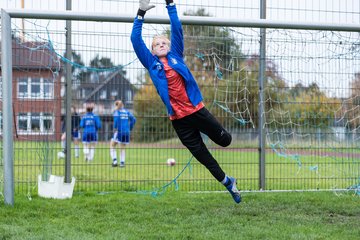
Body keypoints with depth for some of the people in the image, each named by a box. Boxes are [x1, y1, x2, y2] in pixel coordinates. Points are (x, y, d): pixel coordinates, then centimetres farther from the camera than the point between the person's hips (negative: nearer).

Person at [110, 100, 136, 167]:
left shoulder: (116, 111, 0)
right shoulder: (126, 111, 14)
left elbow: (116, 119, -19)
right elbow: (133, 119, 7)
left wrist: (115, 128, -9)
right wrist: (130, 128, 11)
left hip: (119, 131, -4)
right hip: (126, 132, 4)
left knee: (112, 145, 9)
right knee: (122, 148, 13)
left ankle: (114, 160, -6)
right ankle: (122, 162, 4)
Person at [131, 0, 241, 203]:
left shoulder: (176, 56, 6)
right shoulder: (151, 64, 4)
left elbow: (177, 29, 2)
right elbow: (136, 39, -3)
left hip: (197, 109, 0)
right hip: (179, 118, 0)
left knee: (224, 140, 3)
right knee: (201, 154, 7)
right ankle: (227, 182, 26)